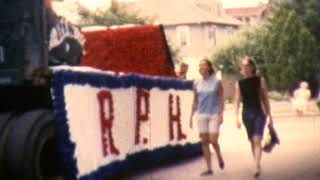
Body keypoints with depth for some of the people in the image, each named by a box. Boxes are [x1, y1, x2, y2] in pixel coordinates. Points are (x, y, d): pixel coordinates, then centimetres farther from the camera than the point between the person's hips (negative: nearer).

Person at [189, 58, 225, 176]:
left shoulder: (216, 82, -2)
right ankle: (209, 168, 7)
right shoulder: (196, 84, 7)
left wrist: (221, 114, -10)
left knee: (213, 140, -10)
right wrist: (191, 116, 8)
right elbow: (195, 101, 12)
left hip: (214, 114, -3)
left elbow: (221, 99, -1)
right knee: (204, 142, 1)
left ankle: (219, 157, 22)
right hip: (201, 115, 3)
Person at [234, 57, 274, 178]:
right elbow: (237, 101, 2)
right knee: (252, 141, 10)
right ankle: (258, 165, 22)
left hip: (259, 113, -3)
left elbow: (265, 99, 3)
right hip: (246, 114, 3)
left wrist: (269, 116, 3)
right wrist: (237, 118, -7)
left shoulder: (260, 80, 0)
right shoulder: (239, 83, 4)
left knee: (257, 140, -14)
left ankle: (257, 167, -18)